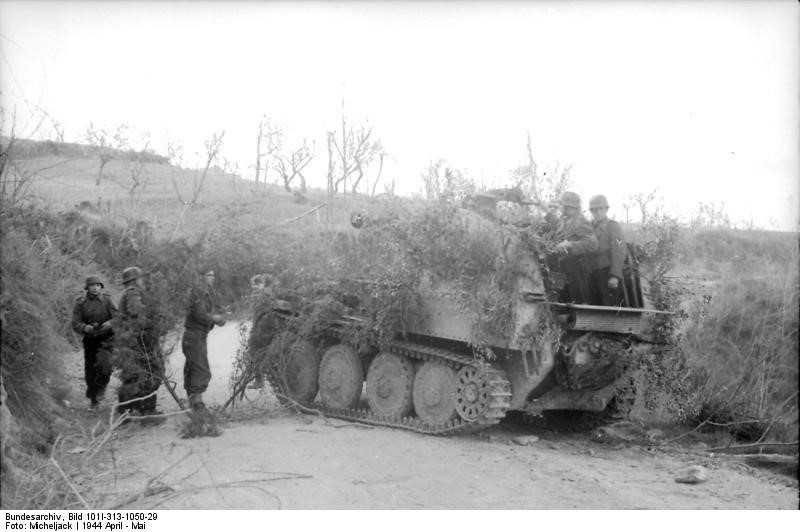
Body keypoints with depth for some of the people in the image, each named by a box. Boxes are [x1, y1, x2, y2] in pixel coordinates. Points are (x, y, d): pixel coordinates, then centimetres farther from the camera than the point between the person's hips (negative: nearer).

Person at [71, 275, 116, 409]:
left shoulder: (106, 300, 0)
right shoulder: (80, 303, 2)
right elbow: (75, 324, -4)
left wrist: (109, 324, -22)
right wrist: (86, 328, -24)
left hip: (106, 338, -2)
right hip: (89, 339, 2)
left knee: (103, 364, -23)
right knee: (89, 369, 5)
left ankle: (99, 390, -1)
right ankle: (93, 399, 23)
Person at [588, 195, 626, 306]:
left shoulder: (613, 226, -2)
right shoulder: (591, 227, 19)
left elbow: (619, 253, -11)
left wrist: (615, 276, -19)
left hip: (608, 274, -6)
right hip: (594, 275, 7)